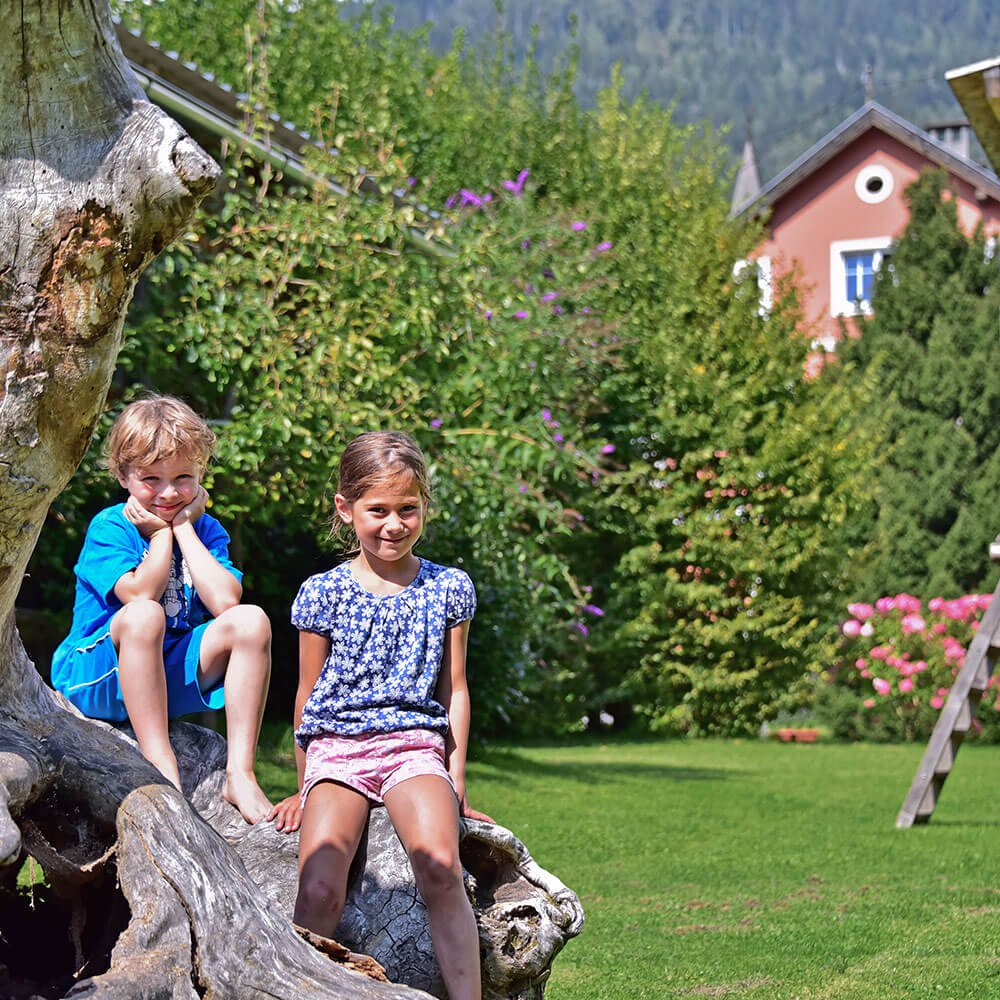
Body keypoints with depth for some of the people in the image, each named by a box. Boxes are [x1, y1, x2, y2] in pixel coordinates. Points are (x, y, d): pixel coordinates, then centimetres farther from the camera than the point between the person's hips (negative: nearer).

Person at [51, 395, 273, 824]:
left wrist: (184, 527, -10)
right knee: (143, 616, -35)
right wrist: (161, 534, -12)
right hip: (96, 675, -4)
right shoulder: (109, 527, -8)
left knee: (251, 620, -18)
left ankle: (240, 774, -23)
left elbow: (225, 600, -16)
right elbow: (141, 593, -24)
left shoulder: (205, 529, 4)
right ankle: (162, 772, -38)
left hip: (172, 676, 4)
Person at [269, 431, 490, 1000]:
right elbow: (308, 695, 14)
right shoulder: (323, 593, 6)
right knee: (319, 891, -25)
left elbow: (454, 690, 14)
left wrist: (456, 776, 7)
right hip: (336, 745, 0)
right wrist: (306, 785, 17)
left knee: (440, 868, -30)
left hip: (416, 744, 0)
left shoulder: (447, 589, 10)